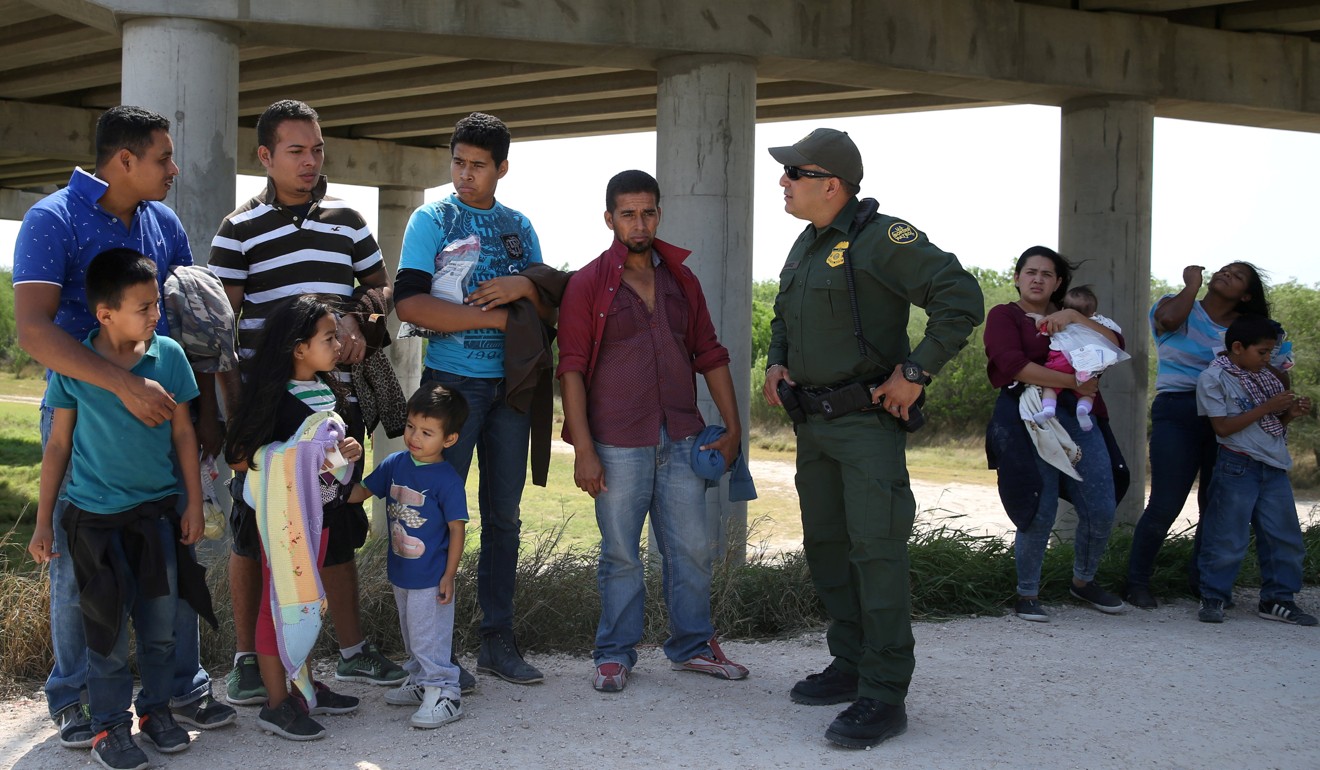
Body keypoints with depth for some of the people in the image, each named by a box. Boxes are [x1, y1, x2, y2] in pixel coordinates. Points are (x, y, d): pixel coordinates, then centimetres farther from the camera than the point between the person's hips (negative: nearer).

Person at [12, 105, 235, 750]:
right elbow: (34, 329, -22)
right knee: (79, 563, 3)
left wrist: (205, 410, 7)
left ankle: (181, 686, 19)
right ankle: (73, 697, 19)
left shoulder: (163, 223, 9)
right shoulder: (53, 221, -10)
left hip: (161, 409, 5)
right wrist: (124, 385, -30)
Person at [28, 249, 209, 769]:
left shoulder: (169, 354, -5)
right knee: (108, 627, 5)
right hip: (95, 517, -2)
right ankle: (110, 727, 17)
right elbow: (58, 445, -1)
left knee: (160, 623, 10)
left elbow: (183, 433, 4)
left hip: (158, 511, 2)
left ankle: (156, 709, 28)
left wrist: (194, 505, 4)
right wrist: (43, 523, 2)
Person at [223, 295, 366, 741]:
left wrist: (349, 449, 0)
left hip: (319, 514, 8)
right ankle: (276, 704, 8)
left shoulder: (329, 389, 7)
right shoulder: (273, 395, -18)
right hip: (282, 516, -8)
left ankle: (305, 685, 31)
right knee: (278, 603, 1)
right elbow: (239, 457, -20)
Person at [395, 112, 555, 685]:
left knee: (504, 517, 8)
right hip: (452, 381, -4)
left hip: (510, 384, 5)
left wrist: (525, 287, -11)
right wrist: (497, 316, -13)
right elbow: (411, 304, -14)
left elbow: (549, 311, 11)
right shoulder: (431, 220, 0)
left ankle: (498, 641, 16)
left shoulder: (519, 227, 13)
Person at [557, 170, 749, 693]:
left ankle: (693, 645, 23)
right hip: (618, 446, -4)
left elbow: (709, 355, 15)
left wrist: (733, 428, 9)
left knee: (693, 547, 7)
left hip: (681, 440, 4)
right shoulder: (588, 284, -2)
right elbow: (572, 368, -6)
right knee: (620, 555, 4)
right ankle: (615, 654, 18)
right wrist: (583, 449, -12)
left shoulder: (681, 280, 12)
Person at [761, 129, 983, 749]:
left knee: (875, 549, -12)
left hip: (867, 421, -9)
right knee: (825, 545, 14)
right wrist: (777, 361, 12)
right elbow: (784, 317, 31)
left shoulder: (883, 239, -13)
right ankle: (850, 664, 26)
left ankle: (884, 695, -8)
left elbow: (962, 300, -19)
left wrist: (916, 371, -19)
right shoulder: (806, 246, 14)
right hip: (813, 420, 9)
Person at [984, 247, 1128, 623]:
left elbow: (1114, 344, 9)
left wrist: (1074, 317, -4)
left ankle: (1083, 582, 24)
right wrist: (1074, 383, -11)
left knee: (1102, 510, 0)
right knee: (1041, 512, -10)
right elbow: (1014, 365, -12)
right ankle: (1027, 594, 8)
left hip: (1079, 418, 5)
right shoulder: (1004, 316, 6)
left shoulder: (1069, 319, 24)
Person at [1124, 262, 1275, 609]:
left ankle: (1203, 580, 21)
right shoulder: (1179, 307, 6)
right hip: (1178, 412, -4)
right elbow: (1170, 318, -18)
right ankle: (1138, 581, 4)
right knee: (1165, 505, -9)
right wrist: (1193, 282, -4)